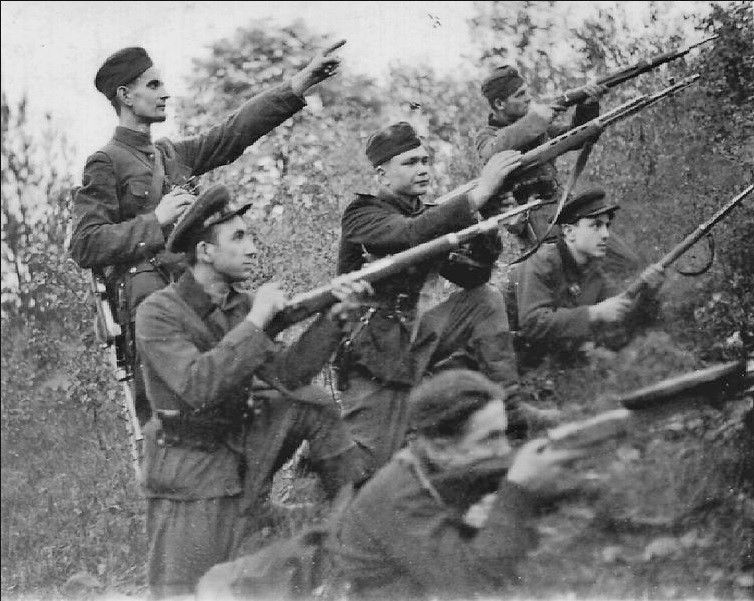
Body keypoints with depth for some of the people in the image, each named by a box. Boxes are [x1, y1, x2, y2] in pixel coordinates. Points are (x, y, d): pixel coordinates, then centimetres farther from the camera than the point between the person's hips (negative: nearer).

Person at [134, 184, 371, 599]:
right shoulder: (159, 313, -16)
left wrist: (334, 318, -13)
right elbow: (198, 385, -30)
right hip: (189, 483, -6)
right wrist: (255, 320, -27)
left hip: (242, 459, 6)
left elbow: (286, 375, -2)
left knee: (313, 404, -5)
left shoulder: (241, 307, 5)